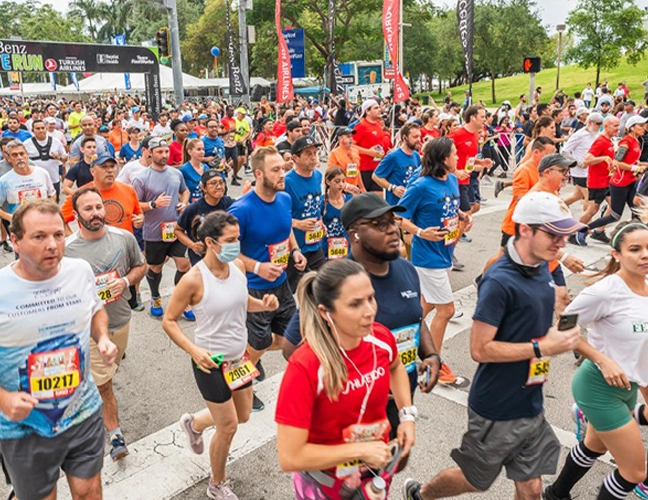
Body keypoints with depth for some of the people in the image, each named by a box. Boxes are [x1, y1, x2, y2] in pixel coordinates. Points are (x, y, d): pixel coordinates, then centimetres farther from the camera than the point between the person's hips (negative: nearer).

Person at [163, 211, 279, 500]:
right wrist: (194, 350, -27)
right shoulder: (193, 280, -23)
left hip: (239, 357, 7)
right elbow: (168, 321, -13)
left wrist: (264, 304, -9)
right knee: (228, 427, 6)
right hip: (211, 362, -6)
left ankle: (194, 423, 52)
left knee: (243, 416, 22)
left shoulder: (238, 266, -6)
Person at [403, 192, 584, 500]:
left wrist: (556, 336, -2)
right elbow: (480, 349, -24)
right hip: (497, 410, -7)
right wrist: (542, 348, -24)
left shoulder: (541, 268, 1)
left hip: (531, 404, 7)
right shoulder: (499, 282, -25)